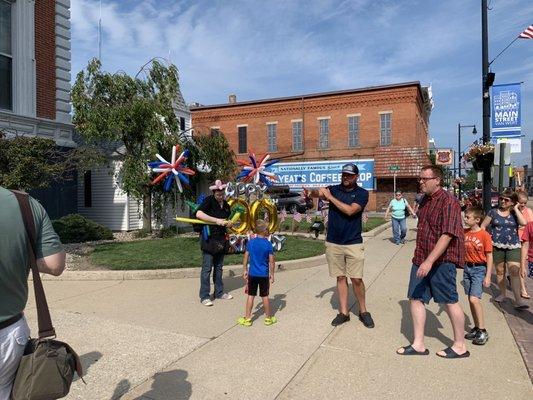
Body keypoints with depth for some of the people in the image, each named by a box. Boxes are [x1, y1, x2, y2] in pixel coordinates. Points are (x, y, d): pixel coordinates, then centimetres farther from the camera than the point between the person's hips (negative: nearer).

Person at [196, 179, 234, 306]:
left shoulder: (226, 205, 9)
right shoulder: (208, 200, -11)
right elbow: (199, 214, -25)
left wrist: (229, 223, -1)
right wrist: (217, 220, -28)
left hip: (221, 239, 7)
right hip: (208, 238, -6)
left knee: (219, 267, 16)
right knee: (207, 268, -2)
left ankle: (219, 292, 27)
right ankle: (204, 297, 7)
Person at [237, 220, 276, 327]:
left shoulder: (250, 242, -2)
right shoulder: (268, 244, -11)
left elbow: (246, 257, 2)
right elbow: (271, 261, -9)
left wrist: (245, 270, 13)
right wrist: (272, 274, 1)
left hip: (252, 274, 2)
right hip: (264, 274, -2)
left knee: (250, 295, 9)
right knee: (265, 296, 9)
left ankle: (247, 318, 16)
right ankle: (268, 318, 23)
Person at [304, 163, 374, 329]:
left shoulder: (362, 193, -4)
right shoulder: (333, 189, 3)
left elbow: (350, 210, -19)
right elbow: (319, 192, -17)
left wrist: (330, 197, -17)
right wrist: (310, 192, -40)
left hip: (354, 243, -2)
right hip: (333, 242, 2)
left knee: (356, 279, 1)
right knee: (340, 277, 10)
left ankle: (363, 311, 21)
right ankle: (343, 312, 21)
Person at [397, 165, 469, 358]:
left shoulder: (448, 202, -16)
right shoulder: (425, 200, 11)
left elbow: (447, 235, -24)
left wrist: (430, 261, -28)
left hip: (441, 260, -8)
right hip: (421, 258, 8)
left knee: (450, 301, 6)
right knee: (415, 298, 8)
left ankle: (460, 346, 23)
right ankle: (418, 344, 18)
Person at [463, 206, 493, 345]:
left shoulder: (484, 235, -13)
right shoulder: (464, 233, 3)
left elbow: (489, 257, -10)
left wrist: (488, 276, -12)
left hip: (479, 269, -6)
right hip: (467, 267, 6)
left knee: (474, 299, -13)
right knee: (471, 299, 10)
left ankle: (483, 331, 0)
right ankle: (476, 328, 23)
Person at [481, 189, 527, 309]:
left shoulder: (515, 213, 5)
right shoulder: (493, 212, 4)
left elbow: (523, 222, -16)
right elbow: (483, 226, 8)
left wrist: (515, 209, -7)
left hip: (513, 247, -1)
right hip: (497, 246, 1)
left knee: (514, 272, -10)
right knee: (500, 271, 11)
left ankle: (518, 300, -8)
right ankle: (502, 293, 30)